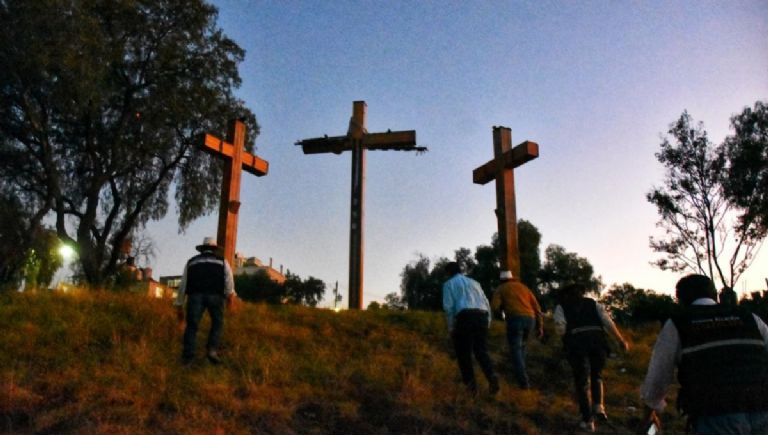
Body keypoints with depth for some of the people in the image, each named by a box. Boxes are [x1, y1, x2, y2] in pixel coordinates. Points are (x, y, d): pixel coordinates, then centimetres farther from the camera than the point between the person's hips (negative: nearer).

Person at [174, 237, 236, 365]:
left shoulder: (191, 262, 27)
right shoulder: (222, 261, 23)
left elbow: (183, 284, 23)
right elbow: (228, 277, 3)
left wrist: (179, 306, 26)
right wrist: (230, 295, -7)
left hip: (195, 294, 1)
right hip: (215, 295, -1)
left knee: (192, 325, 6)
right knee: (217, 322, 15)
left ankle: (187, 357, -2)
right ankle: (212, 350, -2)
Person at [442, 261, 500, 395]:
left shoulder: (448, 284, 14)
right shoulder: (474, 282, 29)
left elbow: (448, 306, -1)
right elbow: (486, 304, 20)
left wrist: (451, 328, 3)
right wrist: (487, 324, 21)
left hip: (464, 317, -4)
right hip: (482, 317, 4)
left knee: (463, 354, 8)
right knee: (481, 352, 9)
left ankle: (471, 385, 0)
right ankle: (491, 377, -16)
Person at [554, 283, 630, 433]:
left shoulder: (561, 306, 19)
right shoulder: (593, 303, 26)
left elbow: (560, 328, 3)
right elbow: (608, 322, 12)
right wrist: (621, 340, 15)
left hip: (577, 344, -2)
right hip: (598, 341, 2)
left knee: (582, 382, 11)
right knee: (596, 376, 27)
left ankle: (588, 421, 10)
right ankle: (598, 407, 12)